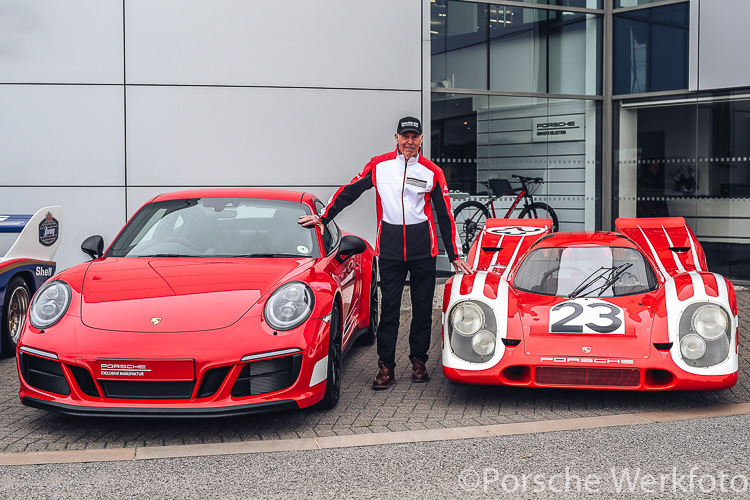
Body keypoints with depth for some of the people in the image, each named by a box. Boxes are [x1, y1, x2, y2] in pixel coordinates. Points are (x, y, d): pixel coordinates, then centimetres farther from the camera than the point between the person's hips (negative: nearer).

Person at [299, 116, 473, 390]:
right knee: (389, 306, -1)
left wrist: (454, 255, 6)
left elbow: (445, 214, 7)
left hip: (423, 247, 1)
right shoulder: (379, 165, 4)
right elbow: (349, 191, 9)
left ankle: (418, 361, 19)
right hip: (390, 247, 0)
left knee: (422, 306, 7)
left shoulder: (432, 172, 4)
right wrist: (323, 217, 4)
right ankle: (385, 366, 2)